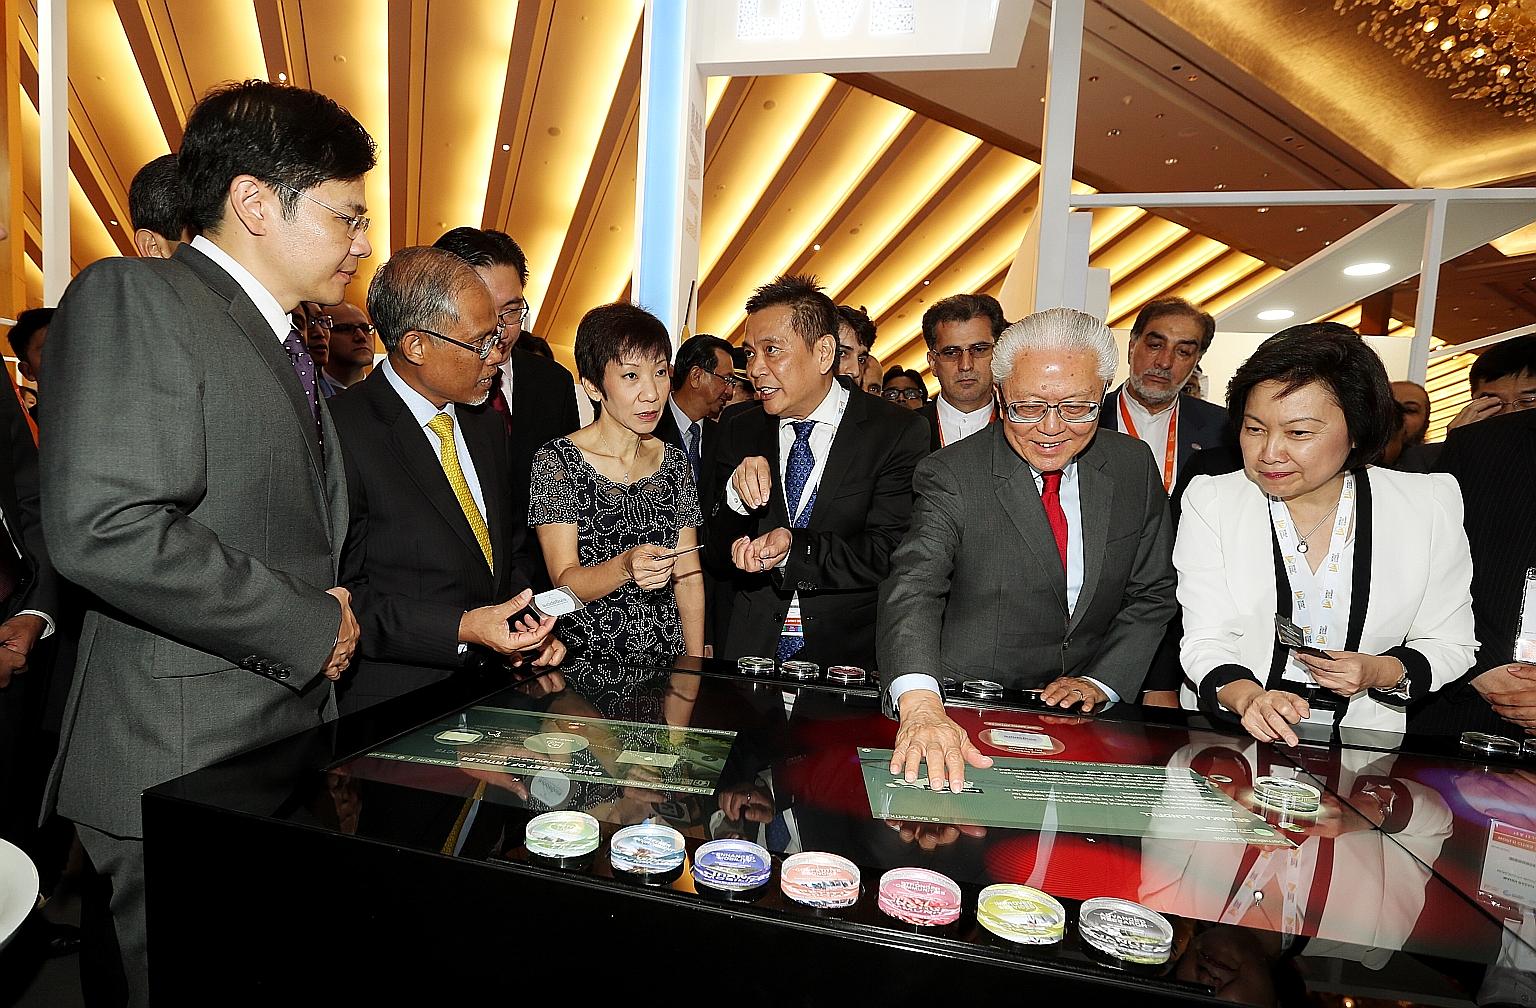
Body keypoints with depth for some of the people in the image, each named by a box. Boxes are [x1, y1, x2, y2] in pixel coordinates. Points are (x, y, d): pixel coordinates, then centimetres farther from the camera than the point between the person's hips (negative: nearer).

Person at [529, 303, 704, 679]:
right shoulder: (556, 461, -7)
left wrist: (695, 666, 0)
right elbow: (564, 582, -11)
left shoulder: (675, 463, 7)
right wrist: (627, 566, -29)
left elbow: (688, 576, 8)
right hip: (584, 663, -3)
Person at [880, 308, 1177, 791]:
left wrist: (1101, 680, -5)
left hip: (1086, 715, 2)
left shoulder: (1134, 466, 1)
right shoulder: (953, 476, -13)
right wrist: (920, 704, -42)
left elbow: (1152, 593, 8)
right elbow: (913, 586, -26)